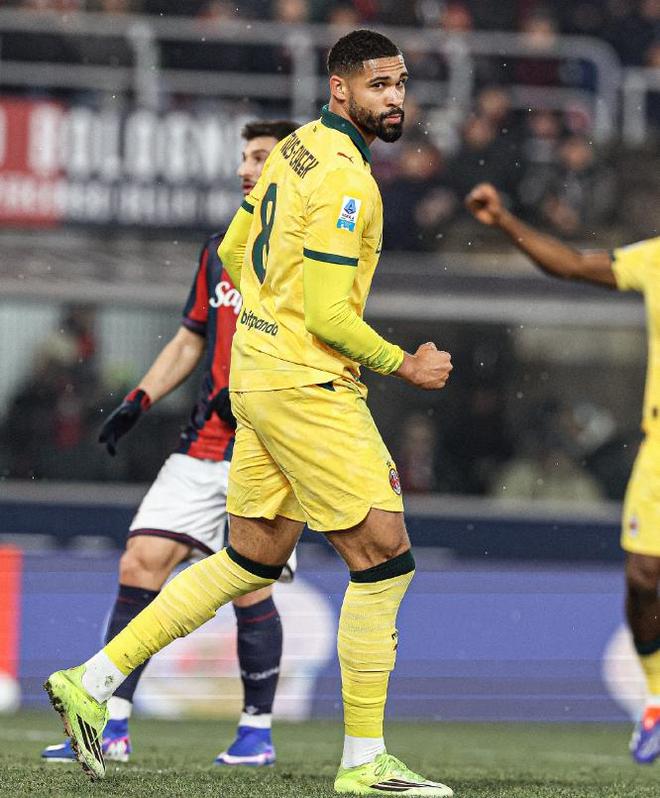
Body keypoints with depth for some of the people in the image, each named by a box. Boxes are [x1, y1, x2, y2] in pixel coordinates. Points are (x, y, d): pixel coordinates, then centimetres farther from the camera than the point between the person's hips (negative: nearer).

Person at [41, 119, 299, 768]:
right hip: (203, 447, 6)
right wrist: (140, 399, 9)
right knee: (139, 565, -4)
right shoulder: (221, 249, 17)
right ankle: (111, 725, -1)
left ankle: (257, 732, 10)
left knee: (249, 588, -6)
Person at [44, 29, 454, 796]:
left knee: (251, 561, 15)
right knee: (383, 554, -5)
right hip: (309, 388, -10)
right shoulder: (342, 181, -19)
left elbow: (233, 252, 21)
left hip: (261, 373, 10)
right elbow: (328, 315, -21)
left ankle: (92, 683, 16)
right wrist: (406, 366, -8)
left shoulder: (296, 149, 11)